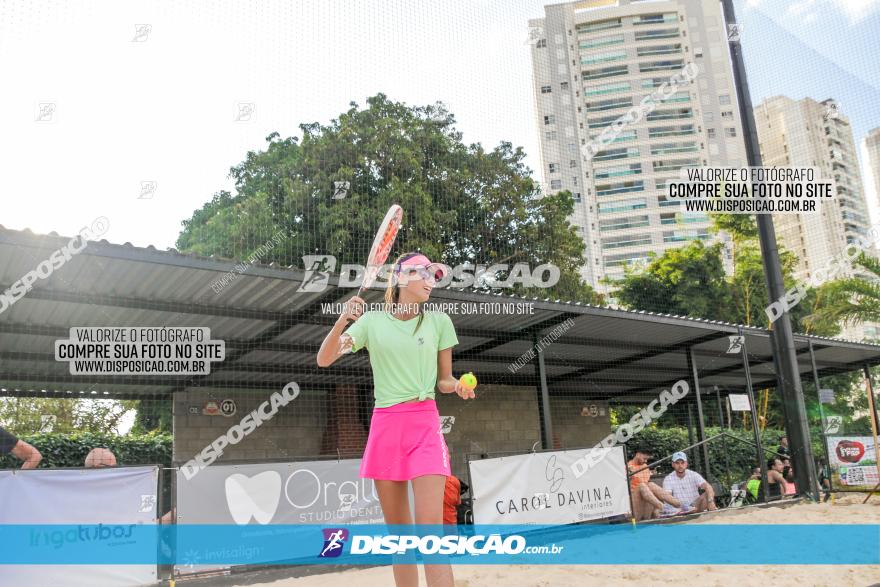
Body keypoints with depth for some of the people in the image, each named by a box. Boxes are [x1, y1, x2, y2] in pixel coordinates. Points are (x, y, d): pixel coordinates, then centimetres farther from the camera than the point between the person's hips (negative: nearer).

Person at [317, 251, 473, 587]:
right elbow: (324, 360, -1)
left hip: (424, 424, -1)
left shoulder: (439, 321, 5)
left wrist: (458, 386, -11)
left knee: (430, 525, -14)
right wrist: (343, 321, -17)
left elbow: (443, 380, 12)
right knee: (397, 529, 7)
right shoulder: (372, 321, 5)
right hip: (385, 426, 2)